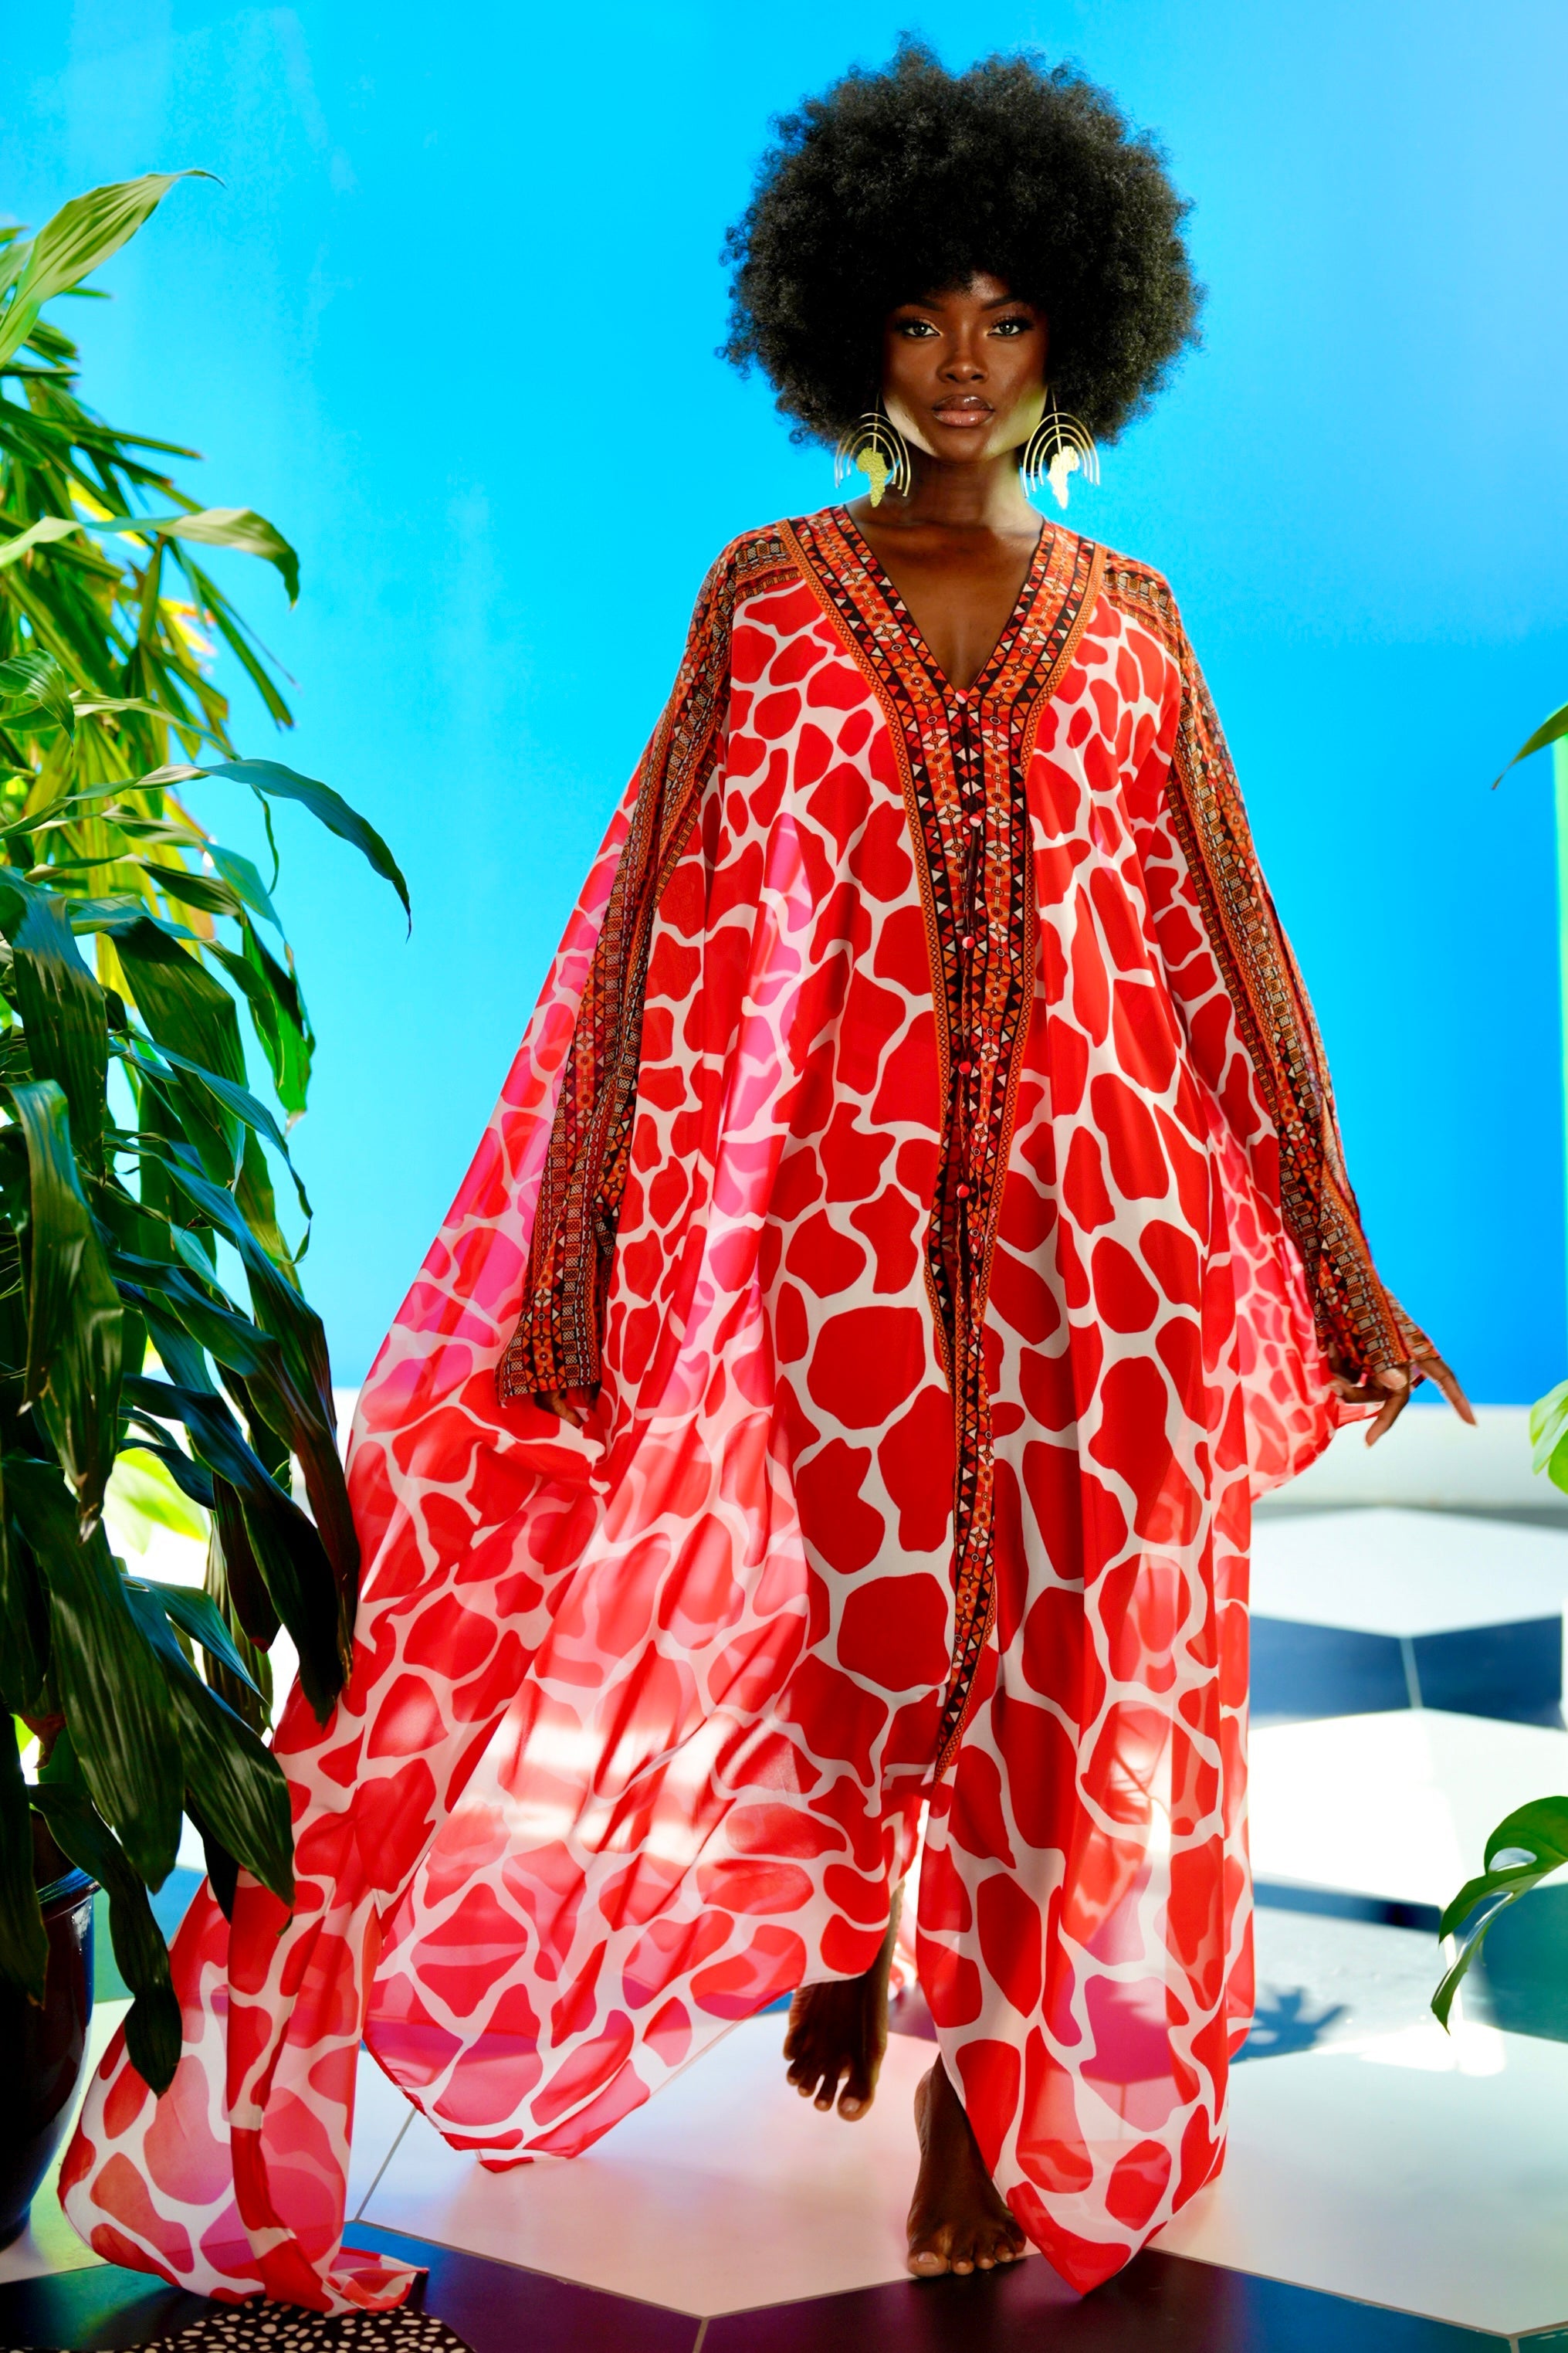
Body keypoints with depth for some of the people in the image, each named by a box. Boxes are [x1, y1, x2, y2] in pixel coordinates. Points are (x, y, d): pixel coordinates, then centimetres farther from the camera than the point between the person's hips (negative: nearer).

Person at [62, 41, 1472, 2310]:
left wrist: (1337, 1252, 5)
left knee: (1074, 1644, 3)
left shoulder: (1130, 620, 9)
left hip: (1100, 1205, 2)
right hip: (841, 1188, -1)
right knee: (863, 1607, 7)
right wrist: (574, 1249, -7)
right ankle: (838, 1934, 40)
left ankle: (1001, 2116, 21)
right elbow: (660, 923, -2)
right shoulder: (773, 592, 4)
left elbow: (1234, 937, 7)